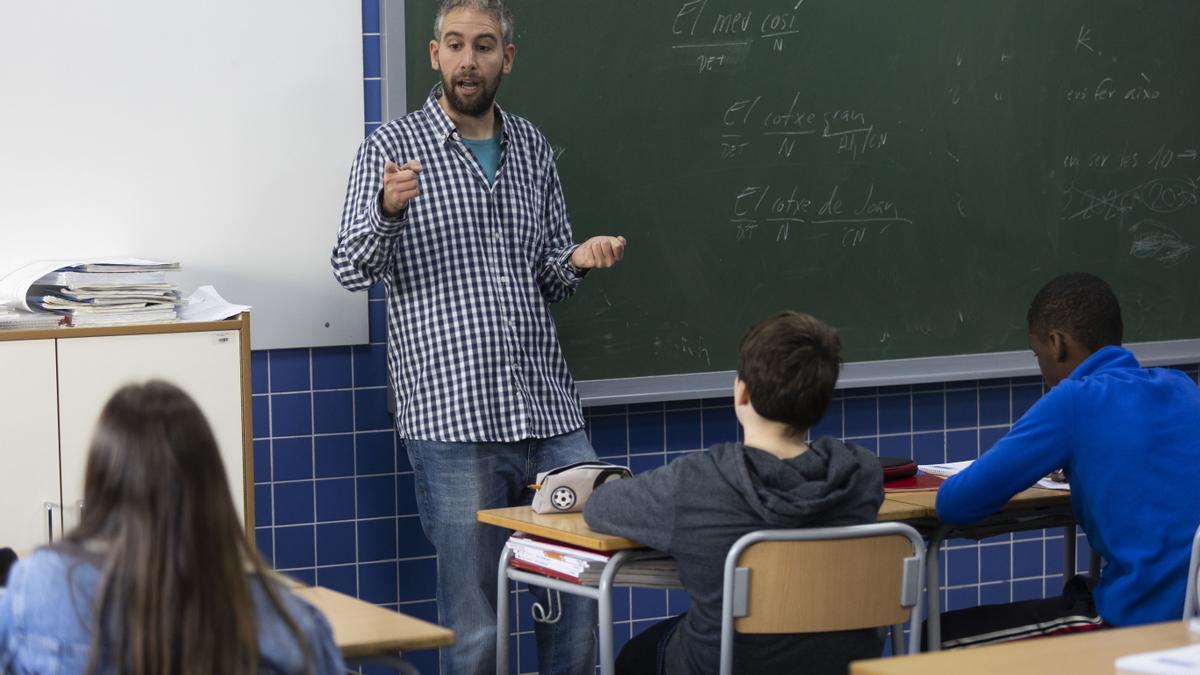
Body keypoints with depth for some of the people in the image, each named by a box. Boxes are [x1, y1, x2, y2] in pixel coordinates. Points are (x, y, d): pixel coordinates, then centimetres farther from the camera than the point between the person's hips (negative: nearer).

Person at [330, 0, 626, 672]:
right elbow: (354, 268, -5)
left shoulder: (532, 148, 14)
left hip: (550, 410, 4)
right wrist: (388, 210, -25)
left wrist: (578, 259, -2)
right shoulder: (394, 146, 2)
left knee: (583, 597, 3)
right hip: (452, 420, -4)